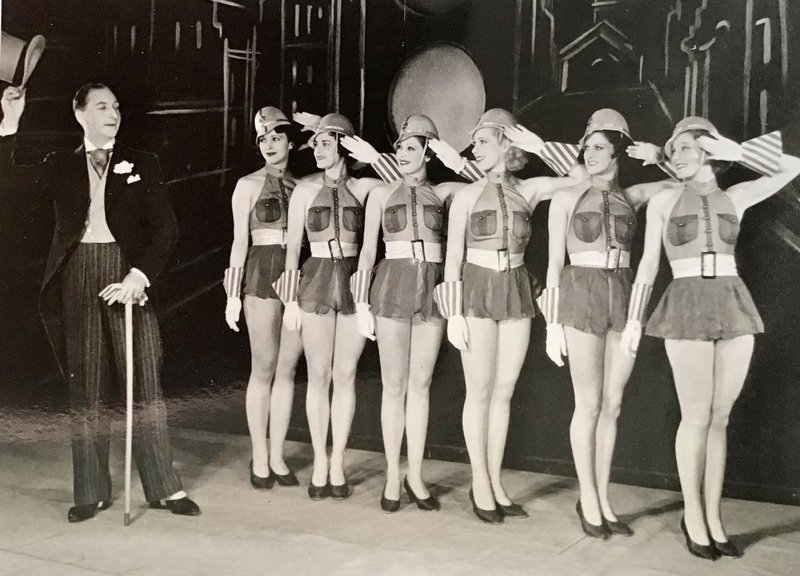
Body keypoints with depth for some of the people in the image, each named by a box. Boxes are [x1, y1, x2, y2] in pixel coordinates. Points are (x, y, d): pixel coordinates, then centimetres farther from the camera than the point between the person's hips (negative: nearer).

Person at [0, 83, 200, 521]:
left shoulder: (142, 165, 6)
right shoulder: (60, 166, 10)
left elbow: (165, 228, -1)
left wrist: (139, 276, -13)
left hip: (126, 278, -1)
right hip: (76, 280, 1)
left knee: (146, 385, 0)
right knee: (84, 390, 7)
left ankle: (163, 487, 10)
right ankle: (91, 492, 18)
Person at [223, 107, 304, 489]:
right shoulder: (249, 184, 3)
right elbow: (240, 239, 1)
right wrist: (233, 293, -3)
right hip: (263, 274, -3)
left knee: (287, 370, 5)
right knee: (263, 369, 0)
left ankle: (277, 457, 14)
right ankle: (259, 458, 11)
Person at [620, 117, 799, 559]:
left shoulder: (736, 197, 10)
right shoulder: (664, 201, 4)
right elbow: (648, 265, 4)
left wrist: (738, 150, 2)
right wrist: (633, 319, 0)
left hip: (734, 309, 3)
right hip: (687, 310, -3)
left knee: (719, 418, 7)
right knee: (697, 418, -1)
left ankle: (712, 517, 16)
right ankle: (693, 517, 14)